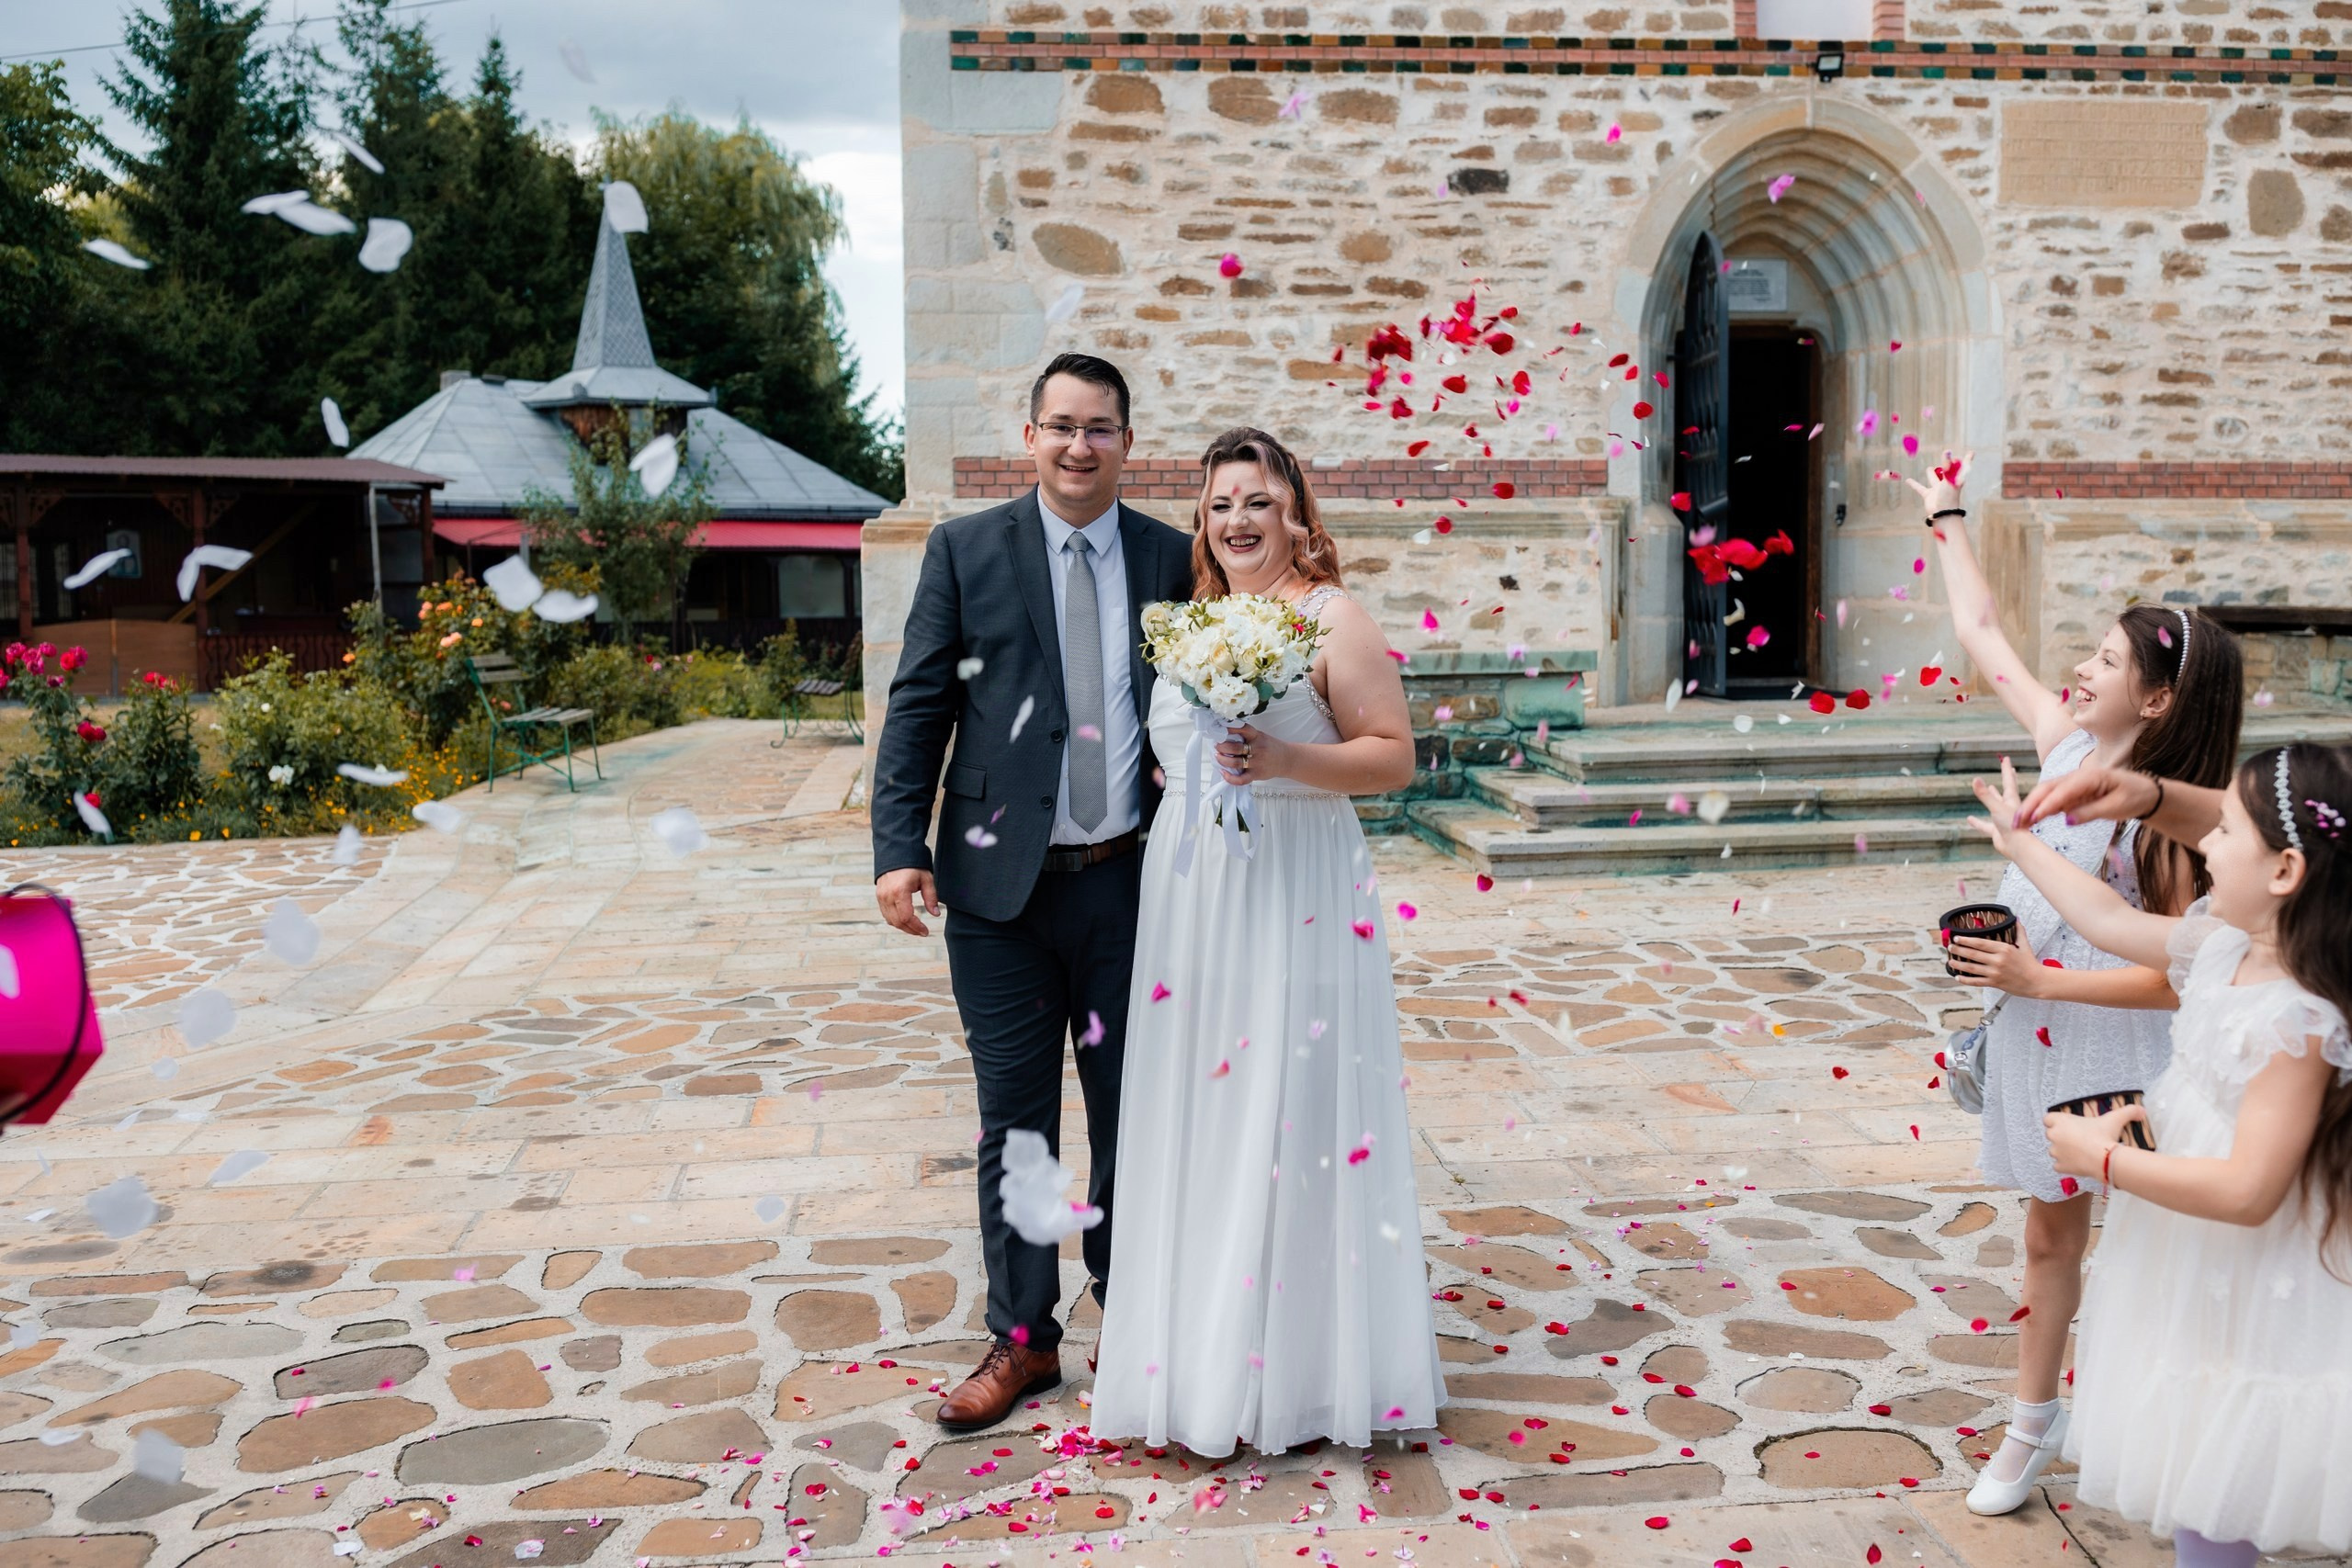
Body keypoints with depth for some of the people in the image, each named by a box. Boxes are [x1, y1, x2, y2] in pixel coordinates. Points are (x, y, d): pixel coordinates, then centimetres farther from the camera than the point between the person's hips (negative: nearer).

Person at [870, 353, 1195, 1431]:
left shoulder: (1172, 560, 6)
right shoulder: (965, 551, 1)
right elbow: (917, 706, -2)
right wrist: (898, 846, -11)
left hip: (1130, 881, 2)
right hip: (1001, 885, -1)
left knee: (1132, 1113, 13)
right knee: (1014, 1120, 8)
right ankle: (1022, 1338, 23)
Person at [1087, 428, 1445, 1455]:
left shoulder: (1332, 619, -5)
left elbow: (1394, 756, -9)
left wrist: (1283, 760, -20)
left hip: (1295, 895, -6)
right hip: (1188, 893, 6)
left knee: (1288, 1119, -3)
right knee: (1196, 1113, 9)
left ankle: (1297, 1373, 10)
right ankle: (1203, 1359, 21)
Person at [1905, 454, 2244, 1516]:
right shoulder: (2064, 739, -1)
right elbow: (1981, 633, 12)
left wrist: (2036, 979, -22)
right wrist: (1946, 519, 19)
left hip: (2117, 1047, -6)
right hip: (2034, 1031, 7)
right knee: (2049, 1233, 17)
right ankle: (2033, 1423, 31)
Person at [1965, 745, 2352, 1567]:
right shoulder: (2224, 945, -5)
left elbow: (2249, 1191, -31)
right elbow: (2112, 921, 13)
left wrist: (2104, 1159, -22)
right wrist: (2021, 844, 23)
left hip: (2248, 1295, -9)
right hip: (2194, 1269, 9)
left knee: (2209, 1502, 6)